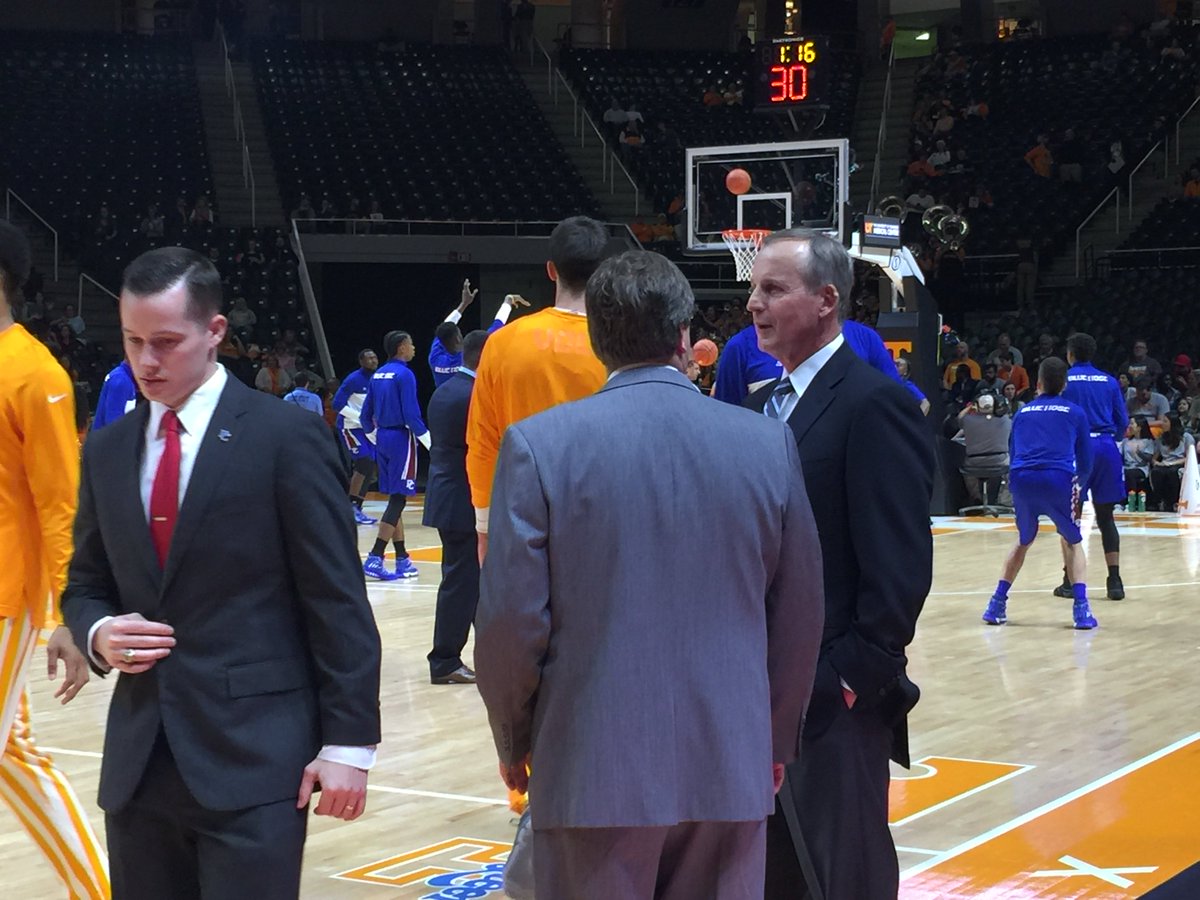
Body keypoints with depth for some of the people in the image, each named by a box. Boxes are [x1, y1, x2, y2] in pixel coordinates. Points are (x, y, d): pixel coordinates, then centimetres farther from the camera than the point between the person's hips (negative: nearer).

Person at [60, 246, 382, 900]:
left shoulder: (285, 437, -4)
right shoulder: (107, 451, 12)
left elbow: (337, 600, -6)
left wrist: (348, 741, -10)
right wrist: (98, 632, -5)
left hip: (254, 753, -5)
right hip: (139, 759, 5)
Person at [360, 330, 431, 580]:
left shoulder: (378, 374, 12)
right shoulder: (404, 374, -12)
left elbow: (366, 414, 14)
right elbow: (411, 414, -18)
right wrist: (429, 442, -11)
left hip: (383, 438, 8)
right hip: (401, 438, -8)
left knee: (395, 499, 12)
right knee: (398, 499, -7)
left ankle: (402, 559, 16)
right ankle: (375, 558, -14)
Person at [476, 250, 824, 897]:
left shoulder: (540, 444, -7)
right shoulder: (767, 443, 1)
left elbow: (512, 619, -8)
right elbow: (799, 616, 7)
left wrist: (512, 740, 8)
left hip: (594, 766, -2)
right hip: (730, 764, 2)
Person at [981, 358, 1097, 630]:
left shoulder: (1023, 412, 23)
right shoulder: (1075, 413, 16)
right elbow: (1085, 461, 15)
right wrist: (1078, 487, 34)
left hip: (1021, 478, 2)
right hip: (1059, 478, -2)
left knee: (1024, 541, 25)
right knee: (1073, 542, 17)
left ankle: (997, 605, 18)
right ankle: (1082, 609, 1)